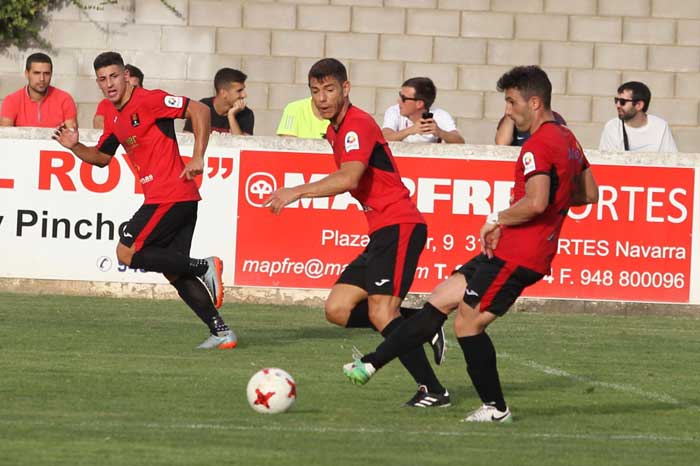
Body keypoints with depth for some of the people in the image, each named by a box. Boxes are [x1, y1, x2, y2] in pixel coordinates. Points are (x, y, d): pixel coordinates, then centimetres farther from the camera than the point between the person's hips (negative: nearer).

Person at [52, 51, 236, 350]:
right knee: (173, 272, 8)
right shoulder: (114, 119, 17)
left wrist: (198, 158, -21)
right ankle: (220, 332, 6)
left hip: (171, 196, -9)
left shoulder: (148, 101, -10)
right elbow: (102, 157, 29)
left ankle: (204, 267, -11)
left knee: (127, 253, -9)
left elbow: (199, 110, -15)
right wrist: (75, 147, 8)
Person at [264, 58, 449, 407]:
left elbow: (349, 177, -29)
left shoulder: (358, 125, -13)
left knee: (380, 313, -20)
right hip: (381, 233, 10)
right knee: (337, 309, 1)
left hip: (399, 227, -10)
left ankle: (432, 390, -16)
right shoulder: (334, 132, 18)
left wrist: (297, 192, -32)